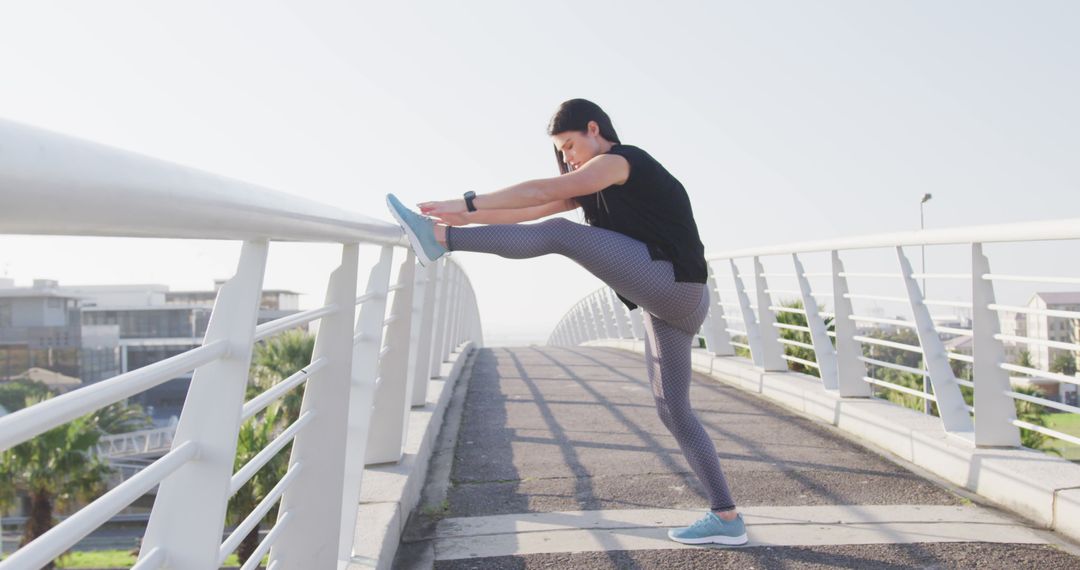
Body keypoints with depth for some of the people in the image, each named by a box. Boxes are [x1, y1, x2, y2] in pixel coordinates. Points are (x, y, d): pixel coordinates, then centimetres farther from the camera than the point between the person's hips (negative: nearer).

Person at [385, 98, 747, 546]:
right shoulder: (599, 184, 26)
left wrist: (467, 203, -12)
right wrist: (468, 218, 14)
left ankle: (439, 239, -18)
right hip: (666, 307, 10)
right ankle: (726, 518, 7)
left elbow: (543, 192, -12)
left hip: (673, 286, -10)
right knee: (673, 411, 6)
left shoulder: (621, 160, -3)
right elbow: (536, 211, 21)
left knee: (561, 235, -16)